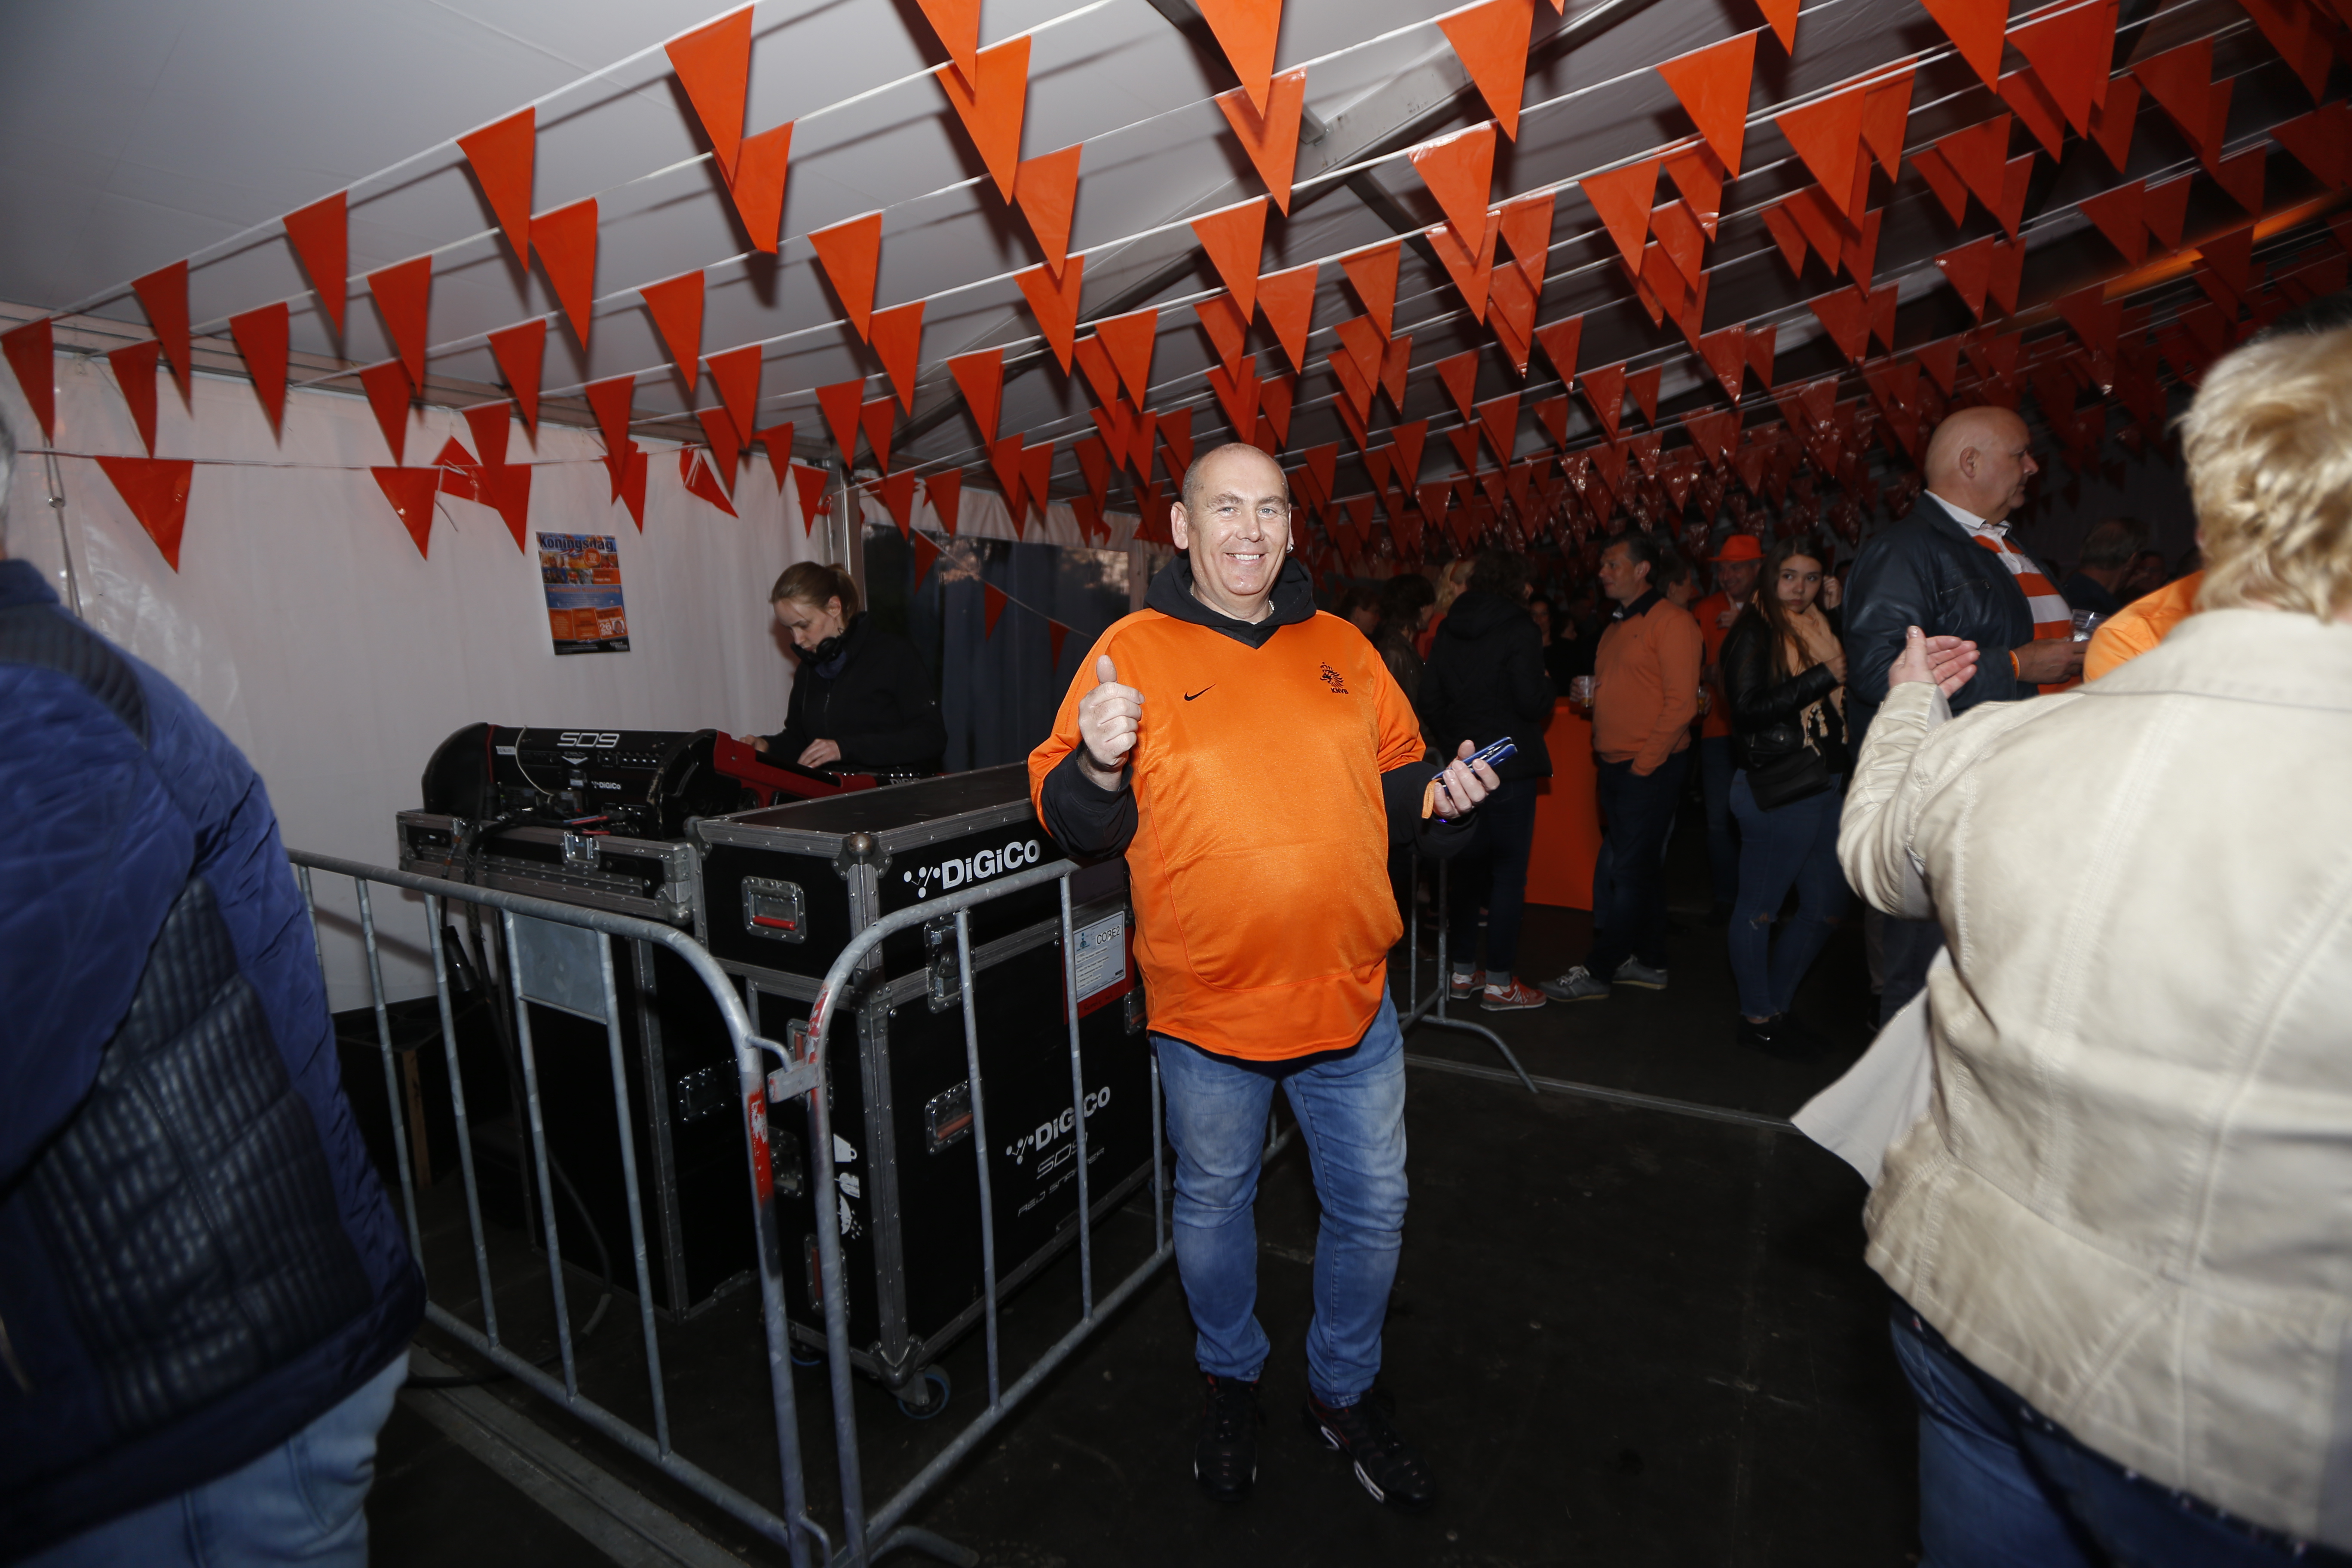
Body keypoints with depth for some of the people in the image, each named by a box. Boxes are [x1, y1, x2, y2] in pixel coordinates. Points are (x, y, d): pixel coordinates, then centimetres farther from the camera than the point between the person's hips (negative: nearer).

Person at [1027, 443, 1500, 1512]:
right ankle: (1230, 1383, 48)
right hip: (1207, 1006, -3)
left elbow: (1390, 789, 14)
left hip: (1351, 995, 4)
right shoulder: (1134, 651, -7)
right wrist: (1098, 763, -29)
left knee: (1372, 1209, 18)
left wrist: (1442, 795, -6)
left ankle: (1342, 1392, 45)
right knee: (1213, 1208, 18)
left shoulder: (1340, 649, 5)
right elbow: (1078, 828, -8)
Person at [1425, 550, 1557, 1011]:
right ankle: (1499, 982, 4)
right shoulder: (1519, 628, -9)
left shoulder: (1448, 631, 8)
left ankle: (1462, 971, 20)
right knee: (1508, 871, 0)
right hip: (1509, 766, -6)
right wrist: (1549, 688, 6)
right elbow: (1534, 702, -15)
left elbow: (1434, 703, 10)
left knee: (1464, 867, 12)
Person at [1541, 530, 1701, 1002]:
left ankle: (1597, 971, 2)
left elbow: (1681, 704, -14)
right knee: (1641, 868, 14)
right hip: (1614, 766, 8)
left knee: (1630, 871, -3)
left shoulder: (1671, 622, -9)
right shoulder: (1616, 628, 17)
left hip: (1651, 768, -8)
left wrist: (1643, 764, -15)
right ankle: (1649, 963, 24)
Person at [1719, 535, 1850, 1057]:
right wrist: (1823, 677, -18)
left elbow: (1843, 701, 18)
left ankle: (1775, 1006, 27)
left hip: (1828, 786, 8)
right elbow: (1749, 709, -17)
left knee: (1826, 909, 12)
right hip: (1776, 791, -8)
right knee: (1760, 909, 4)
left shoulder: (1824, 627, 16)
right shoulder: (1755, 631, -6)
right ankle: (1756, 1016, 18)